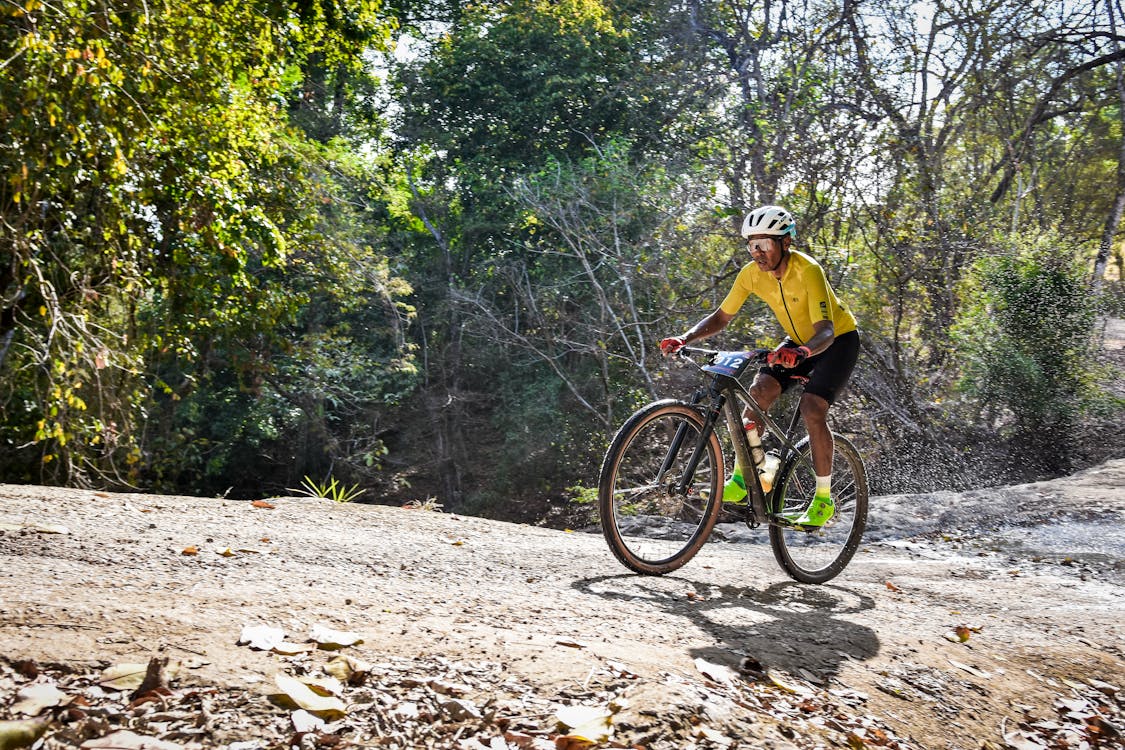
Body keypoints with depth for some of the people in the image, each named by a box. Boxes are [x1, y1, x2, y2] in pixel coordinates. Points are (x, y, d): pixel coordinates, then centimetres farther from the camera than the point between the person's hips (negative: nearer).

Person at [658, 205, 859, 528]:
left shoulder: (807, 271, -32)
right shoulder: (752, 273, -15)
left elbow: (825, 329, -40)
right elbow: (721, 317, -7)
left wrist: (802, 352, -61)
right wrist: (684, 338, -24)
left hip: (838, 339, -5)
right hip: (798, 341, 6)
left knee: (812, 408, -23)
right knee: (758, 392, -16)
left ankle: (823, 500, -7)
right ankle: (740, 480, -7)